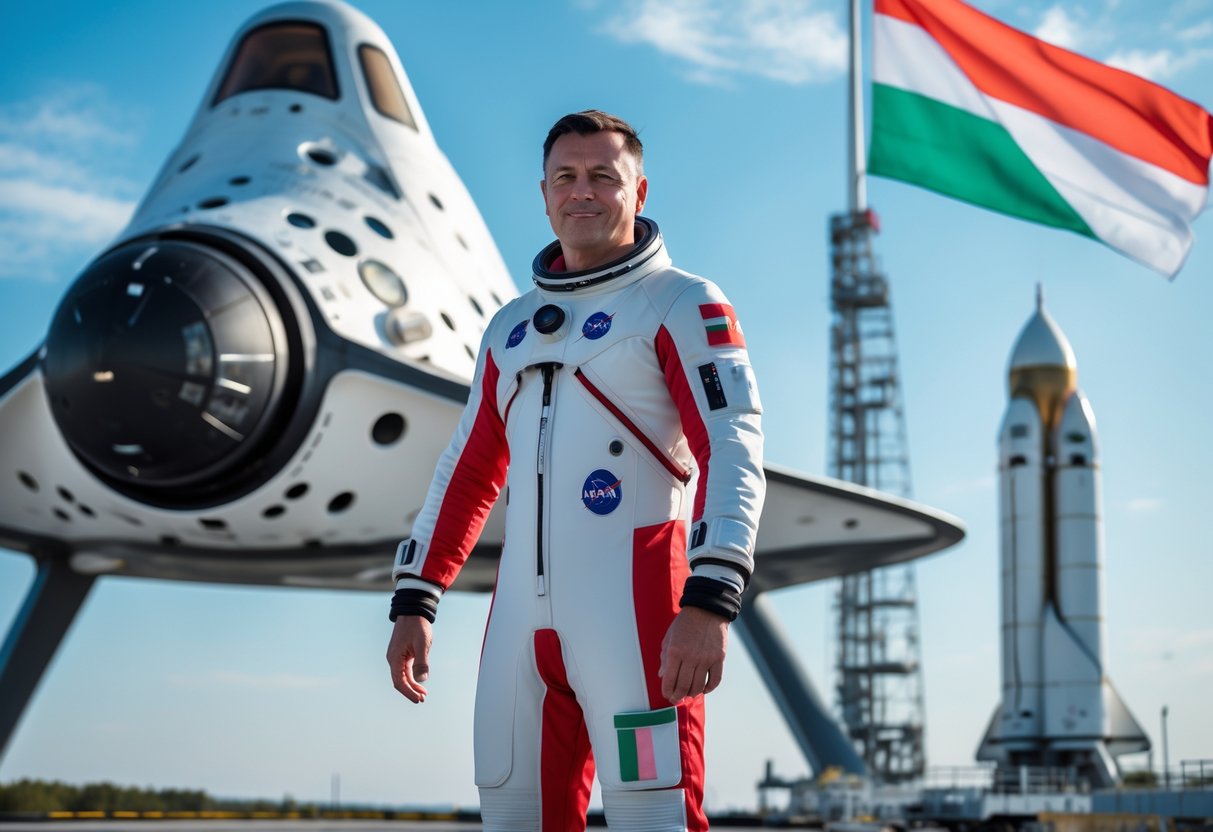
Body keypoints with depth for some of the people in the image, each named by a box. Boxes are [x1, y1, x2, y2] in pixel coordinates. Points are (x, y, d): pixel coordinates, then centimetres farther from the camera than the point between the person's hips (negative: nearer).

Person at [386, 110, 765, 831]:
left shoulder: (680, 305, 1)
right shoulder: (512, 327, 21)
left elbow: (735, 453, -11)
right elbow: (469, 473, 25)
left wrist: (709, 603, -24)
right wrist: (414, 602, 18)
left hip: (634, 604, -6)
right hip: (524, 615, 6)